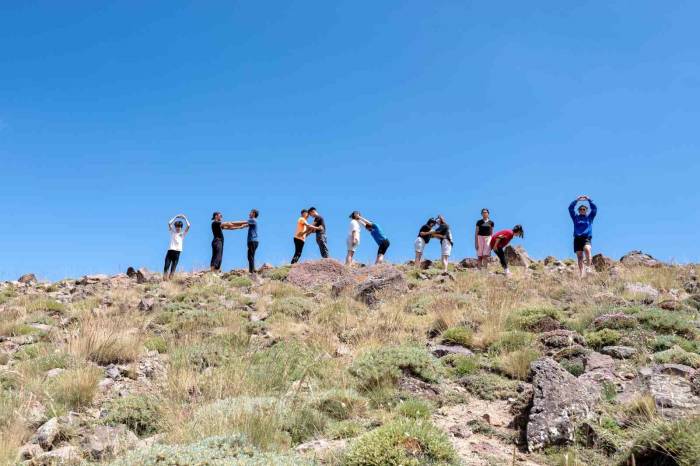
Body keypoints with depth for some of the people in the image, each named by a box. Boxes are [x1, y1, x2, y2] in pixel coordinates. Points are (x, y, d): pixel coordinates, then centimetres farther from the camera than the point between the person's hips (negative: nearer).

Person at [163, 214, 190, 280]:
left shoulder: (182, 234, 11)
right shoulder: (172, 232, 13)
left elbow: (188, 226, 2)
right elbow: (169, 223, 2)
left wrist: (185, 218, 8)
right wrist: (176, 217, 5)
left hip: (177, 252, 0)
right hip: (170, 250, 0)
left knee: (173, 268, 0)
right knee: (166, 266, -7)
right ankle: (164, 279, -9)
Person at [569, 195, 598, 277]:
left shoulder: (590, 217, 17)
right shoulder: (575, 217, 17)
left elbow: (594, 208, 7)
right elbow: (570, 208, 8)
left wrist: (589, 200, 2)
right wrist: (576, 200, 0)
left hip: (587, 238, -1)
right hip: (577, 238, 1)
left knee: (587, 249, -31)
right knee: (579, 257, -4)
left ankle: (588, 267, -29)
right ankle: (582, 274, -7)